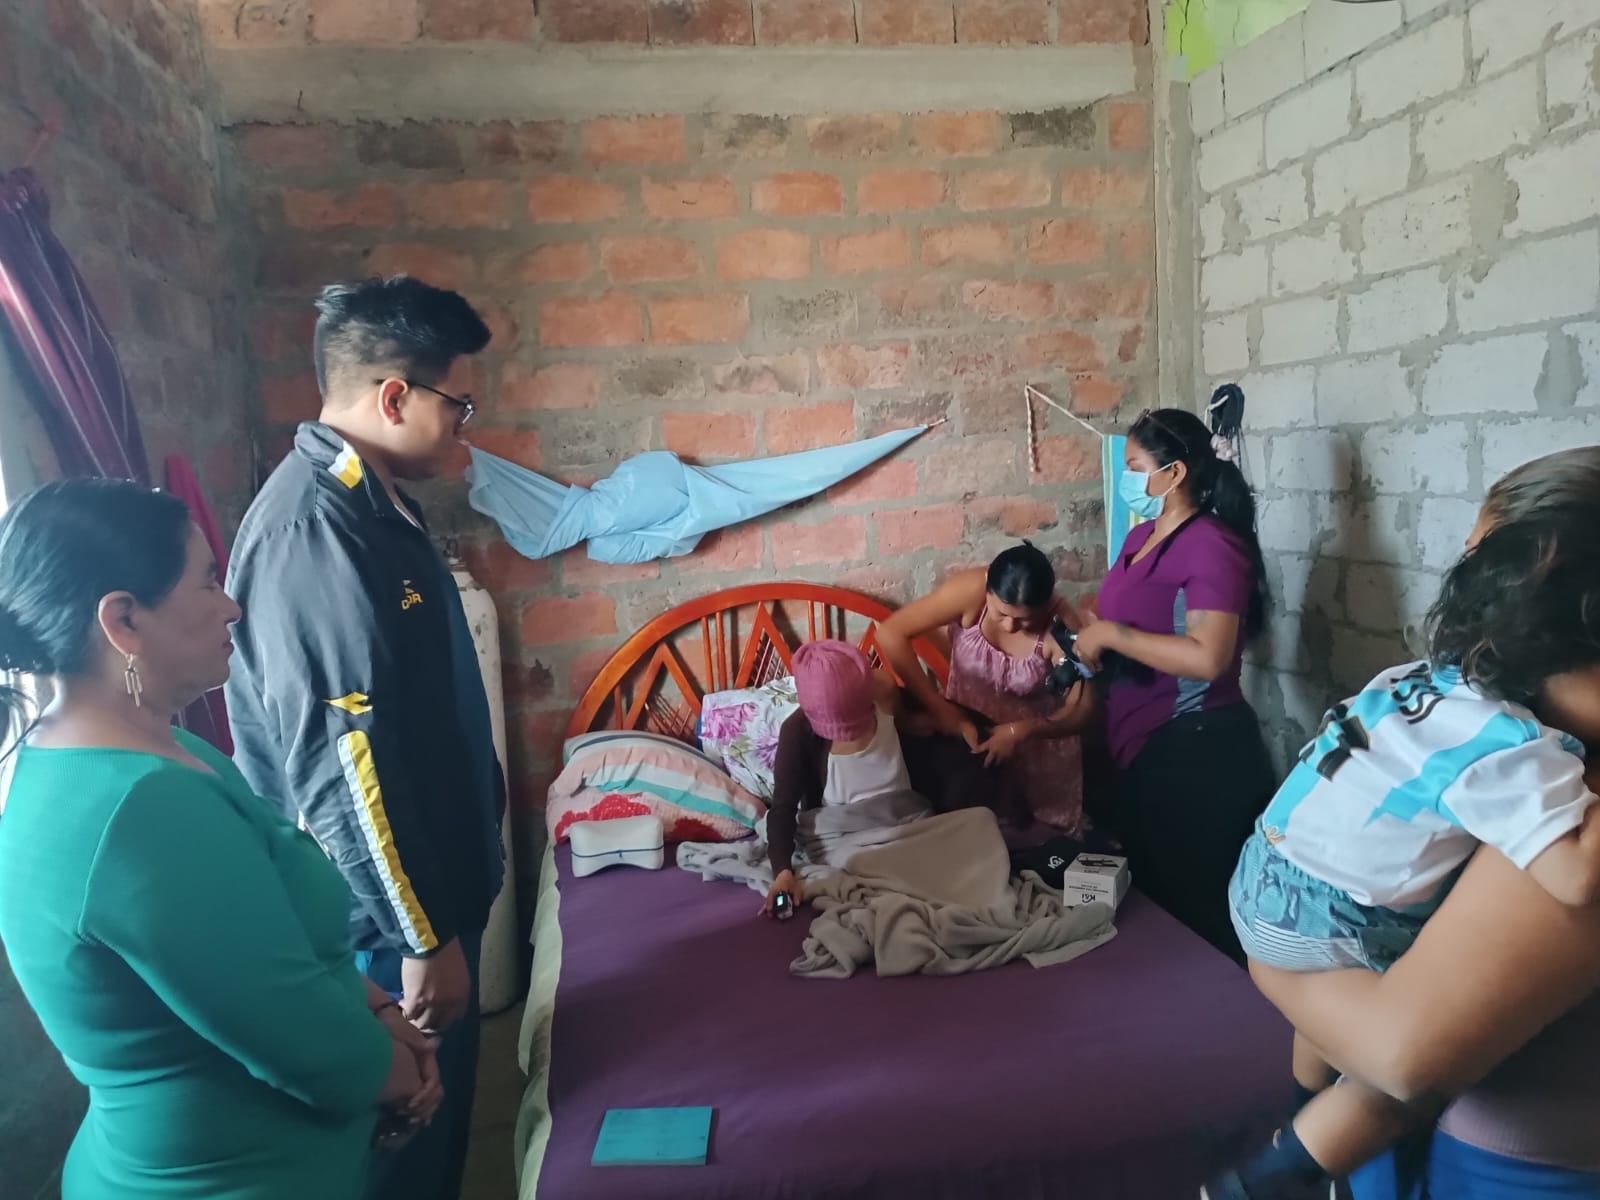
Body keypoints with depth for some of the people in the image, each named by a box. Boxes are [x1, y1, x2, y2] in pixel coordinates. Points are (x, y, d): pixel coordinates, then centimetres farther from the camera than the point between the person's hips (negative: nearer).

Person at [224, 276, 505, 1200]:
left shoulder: (374, 501, 6)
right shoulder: (315, 533, -26)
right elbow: (344, 767, -27)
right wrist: (421, 935, -20)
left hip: (428, 879, 9)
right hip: (385, 916, -9)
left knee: (435, 1115, 25)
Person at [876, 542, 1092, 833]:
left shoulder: (1060, 624, -27)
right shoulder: (970, 591, -28)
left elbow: (1082, 709, -21)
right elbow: (890, 635, -28)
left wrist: (1021, 731, -36)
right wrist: (940, 708, -29)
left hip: (1035, 736, 0)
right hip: (966, 724, 0)